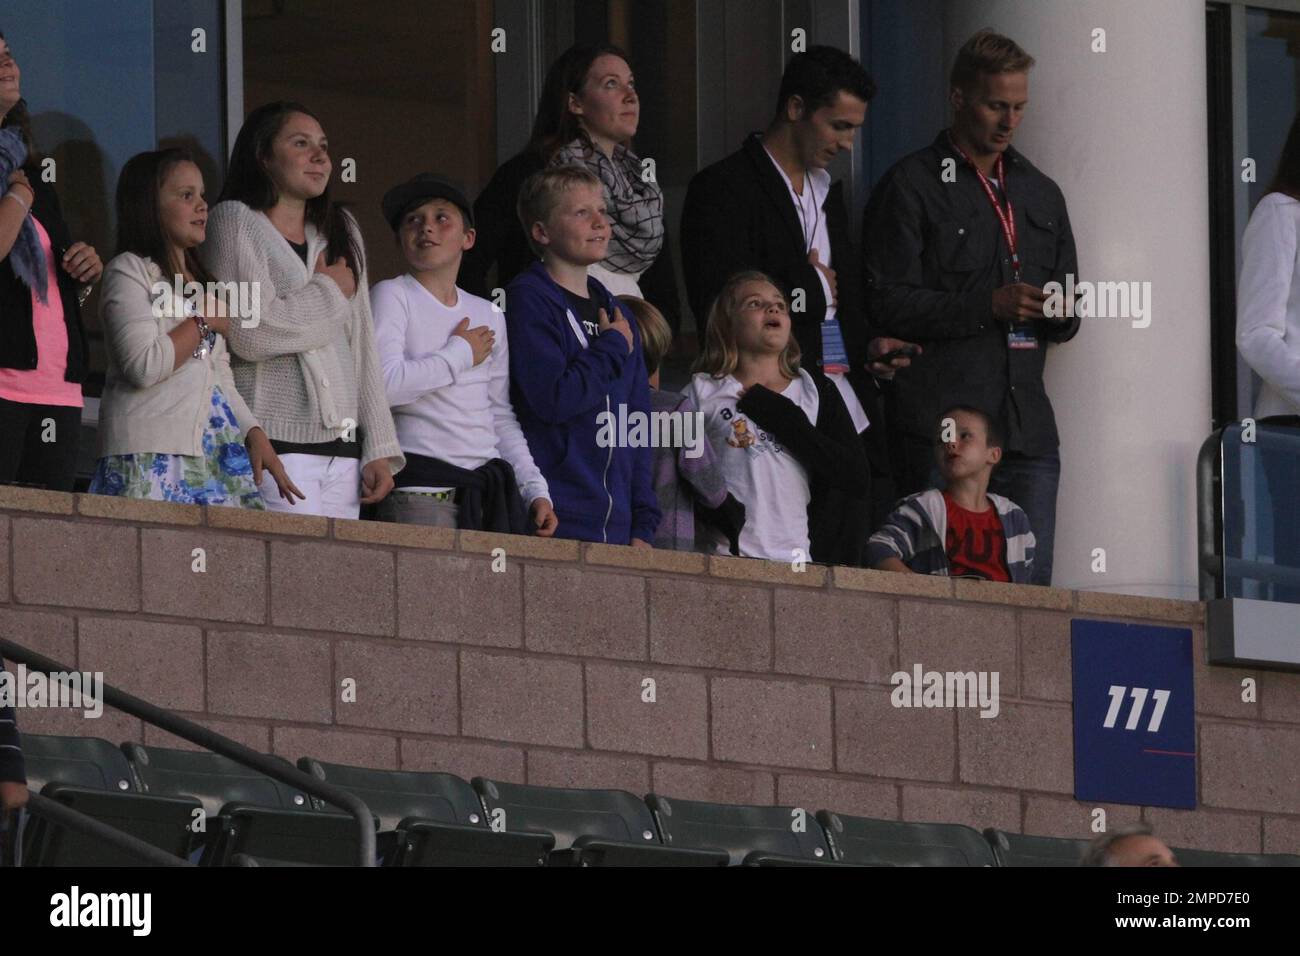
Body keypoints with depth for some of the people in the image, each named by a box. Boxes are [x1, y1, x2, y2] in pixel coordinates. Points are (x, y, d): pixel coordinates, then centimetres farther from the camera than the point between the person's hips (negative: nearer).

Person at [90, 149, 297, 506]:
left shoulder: (201, 281, 26)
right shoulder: (129, 271, -1)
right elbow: (143, 367, -14)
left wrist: (255, 434, 10)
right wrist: (203, 322, -4)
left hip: (213, 449, 8)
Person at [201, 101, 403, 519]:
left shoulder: (342, 231, 22)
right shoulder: (234, 221, 0)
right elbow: (250, 332, -15)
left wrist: (379, 450, 13)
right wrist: (330, 291, 1)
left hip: (343, 451, 6)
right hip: (274, 448, -6)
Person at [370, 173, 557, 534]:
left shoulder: (488, 316, 19)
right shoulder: (391, 297, 1)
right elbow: (384, 383, -17)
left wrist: (535, 490, 12)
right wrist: (461, 355, -5)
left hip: (489, 486, 6)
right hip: (423, 488, -6)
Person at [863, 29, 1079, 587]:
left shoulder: (1040, 194, 22)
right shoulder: (912, 185, 2)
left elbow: (1062, 324, 26)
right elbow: (889, 304, -7)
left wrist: (1061, 314, 2)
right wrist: (989, 305, -14)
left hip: (1027, 428, 5)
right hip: (939, 428, -5)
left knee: (1032, 584, -1)